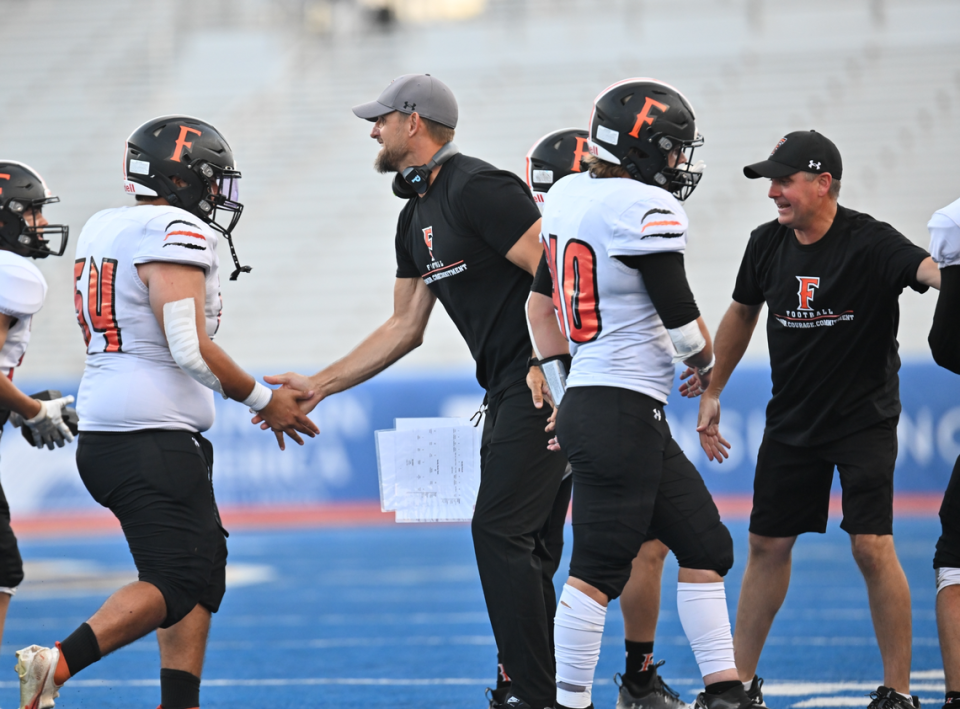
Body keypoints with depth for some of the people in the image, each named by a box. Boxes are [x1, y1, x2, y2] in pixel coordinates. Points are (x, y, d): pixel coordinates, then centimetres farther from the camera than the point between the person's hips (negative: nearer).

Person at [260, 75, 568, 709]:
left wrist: (550, 371, -22)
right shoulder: (417, 218, 16)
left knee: (500, 533, -11)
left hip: (544, 382, -10)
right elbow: (405, 329, 21)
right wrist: (318, 386, 18)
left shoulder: (477, 190, -15)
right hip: (508, 393, 10)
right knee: (519, 545, 11)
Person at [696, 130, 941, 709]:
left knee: (872, 548, -12)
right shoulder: (768, 244, -1)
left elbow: (930, 270, -37)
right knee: (767, 546, 9)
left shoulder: (870, 243, -18)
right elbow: (742, 314, 16)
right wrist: (712, 392, 19)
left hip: (864, 418, -5)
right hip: (792, 420, 5)